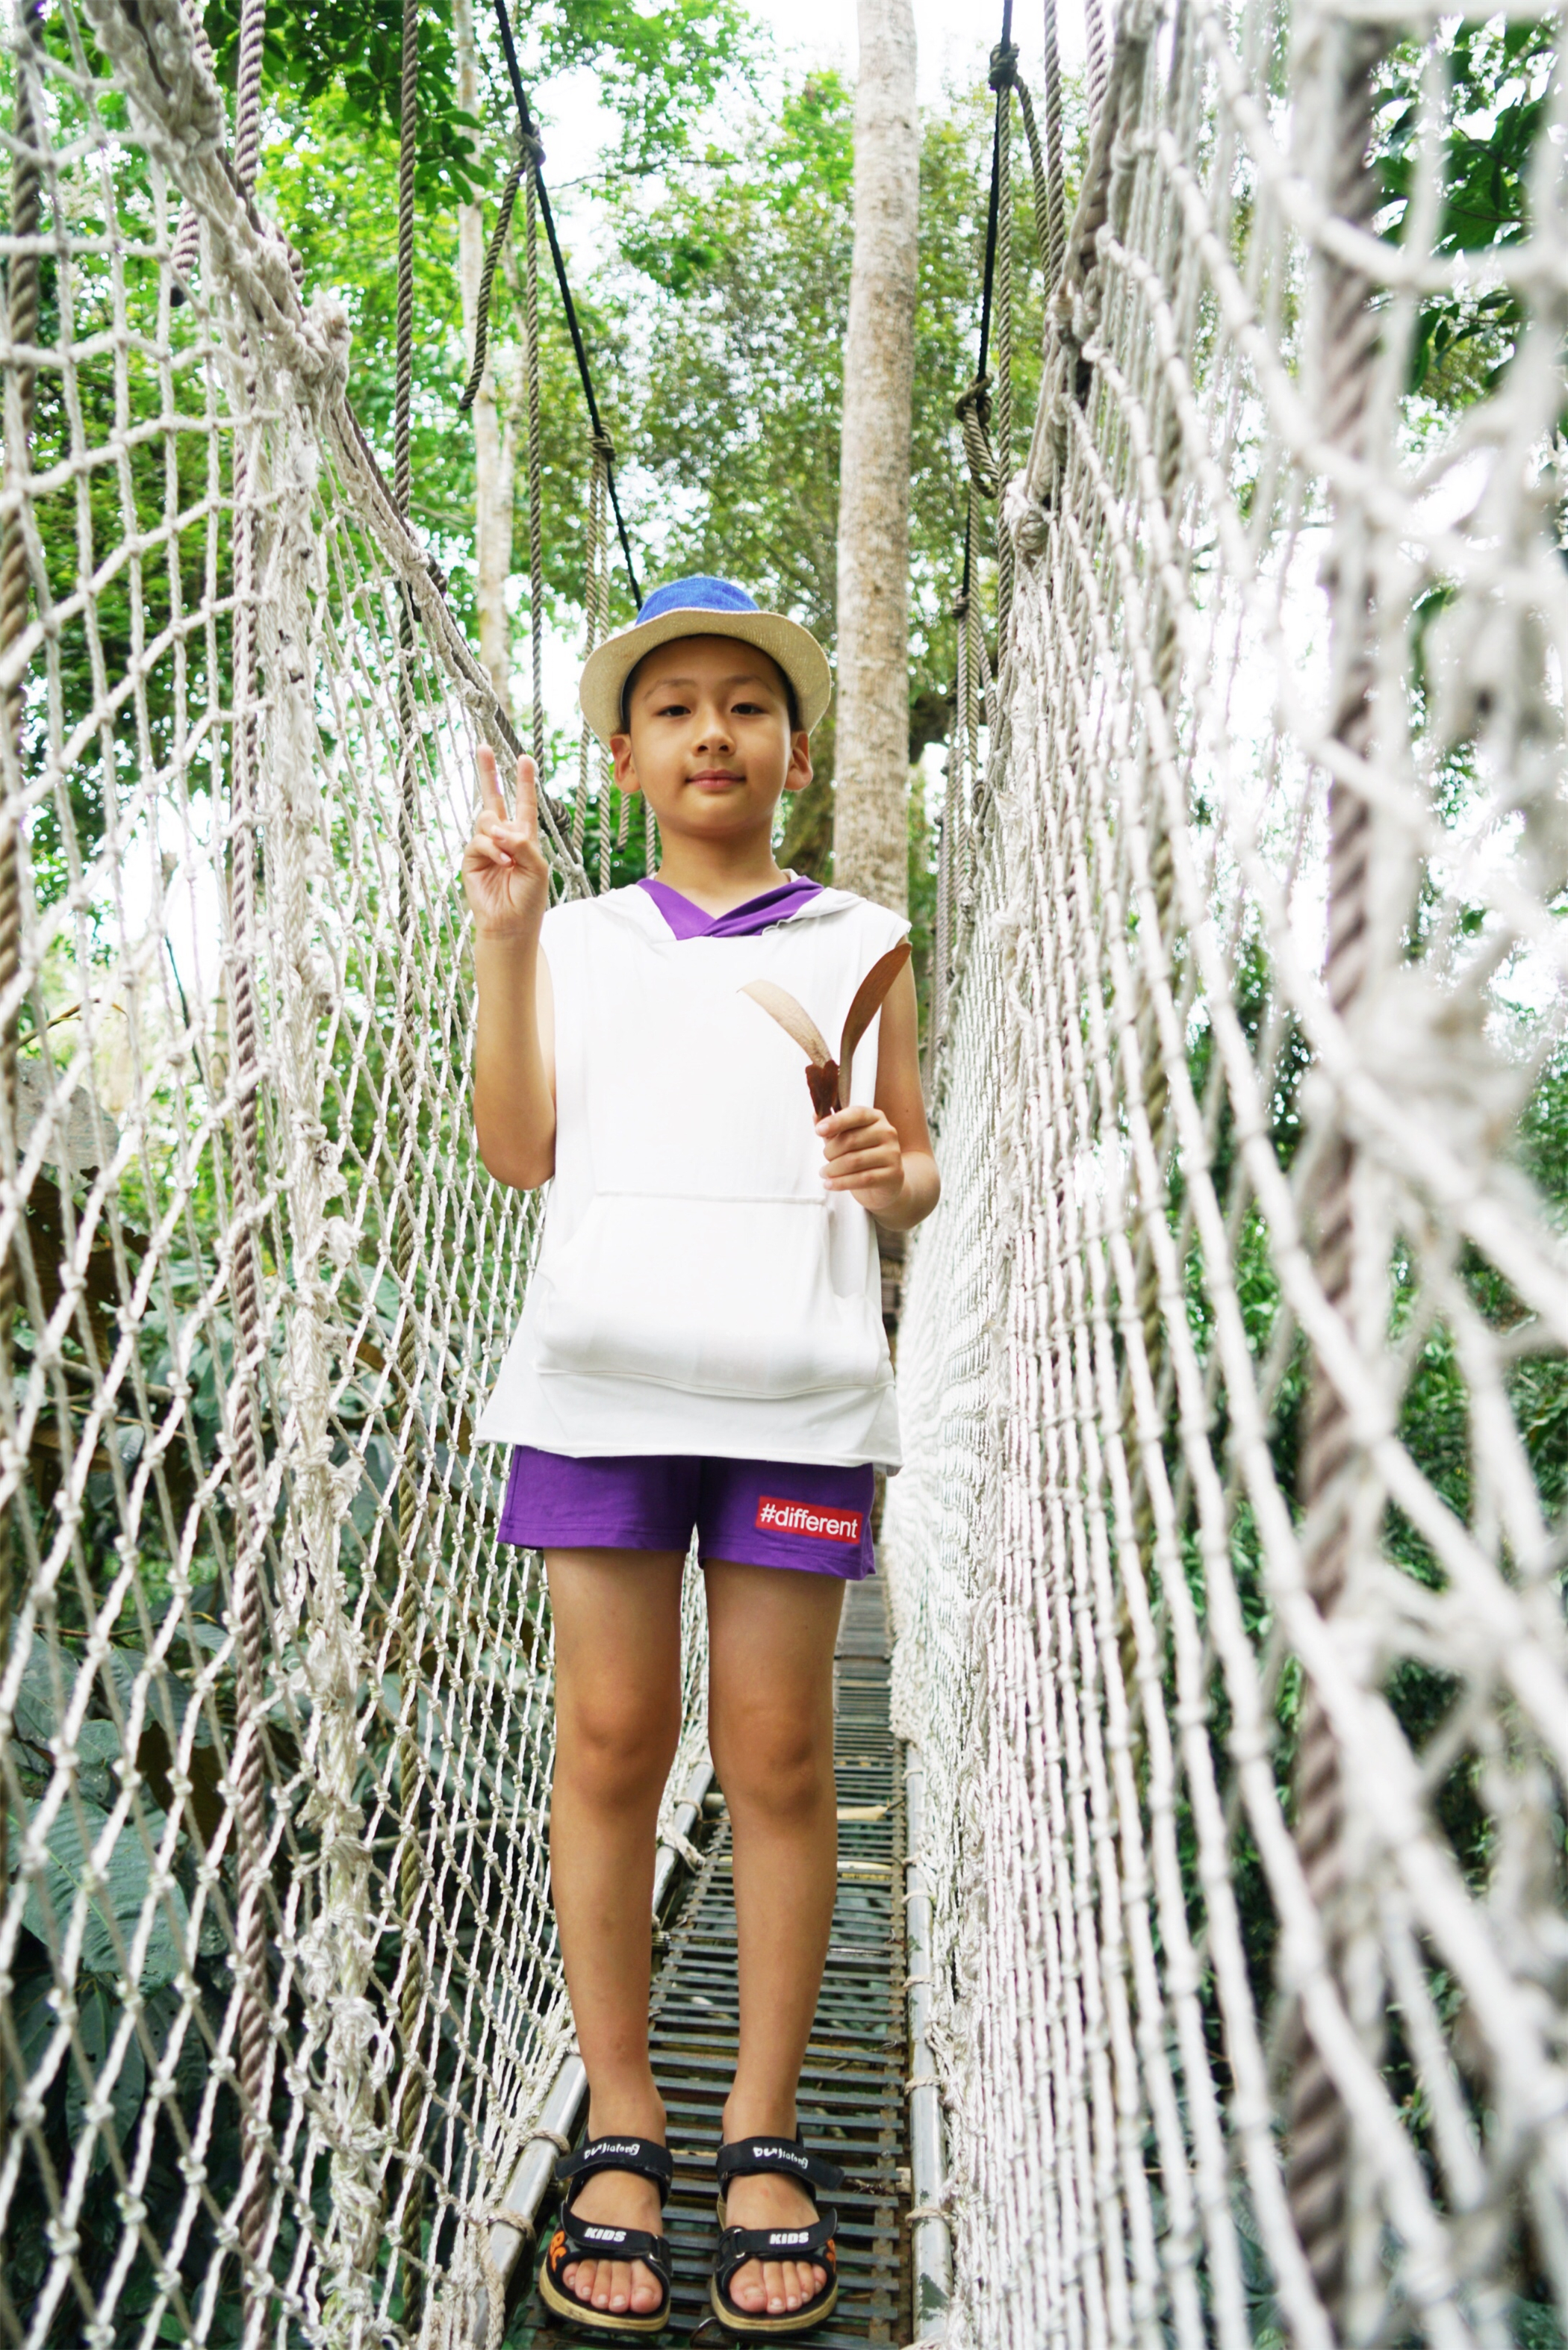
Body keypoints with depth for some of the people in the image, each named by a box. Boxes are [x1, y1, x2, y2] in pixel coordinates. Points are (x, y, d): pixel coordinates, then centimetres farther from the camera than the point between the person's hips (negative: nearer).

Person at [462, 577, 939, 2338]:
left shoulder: (855, 944, 11)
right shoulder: (578, 938, 14)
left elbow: (915, 1170, 11)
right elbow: (519, 1150, 4)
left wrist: (894, 1171, -12)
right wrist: (502, 935, 0)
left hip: (794, 1381, -1)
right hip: (601, 1369, 1)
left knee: (777, 1751, 3)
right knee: (611, 1741, 3)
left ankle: (765, 2131, 19)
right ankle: (619, 2130, 19)